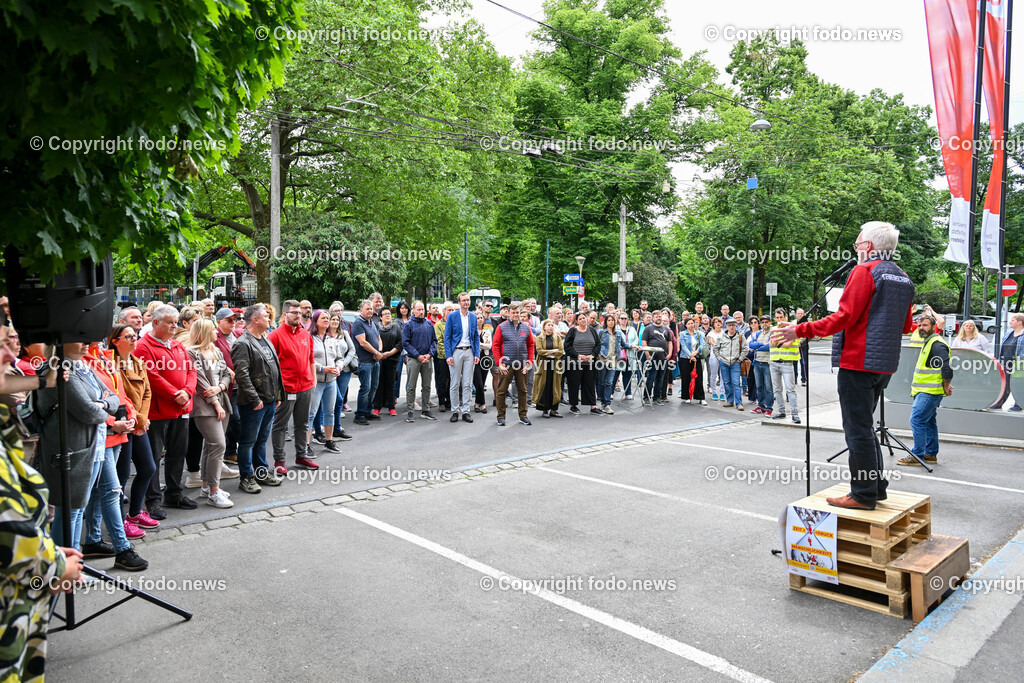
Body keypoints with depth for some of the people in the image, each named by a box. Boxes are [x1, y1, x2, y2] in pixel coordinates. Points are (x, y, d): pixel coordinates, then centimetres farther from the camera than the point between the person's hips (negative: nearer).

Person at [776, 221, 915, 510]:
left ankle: (864, 494, 3)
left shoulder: (864, 271, -10)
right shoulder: (903, 279, 16)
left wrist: (801, 330, -17)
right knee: (865, 426, 19)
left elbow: (845, 317, -19)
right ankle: (877, 486, 25)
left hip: (858, 361, -9)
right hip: (885, 364, 9)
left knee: (858, 429, -3)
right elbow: (905, 326, 21)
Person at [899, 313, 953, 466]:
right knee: (929, 421, 15)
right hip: (925, 391, 11)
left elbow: (947, 368, -22)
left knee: (917, 420, -12)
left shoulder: (937, 344, -15)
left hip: (930, 391, -11)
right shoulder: (927, 343, 19)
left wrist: (946, 386, -12)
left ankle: (917, 456, -10)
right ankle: (931, 454, 23)